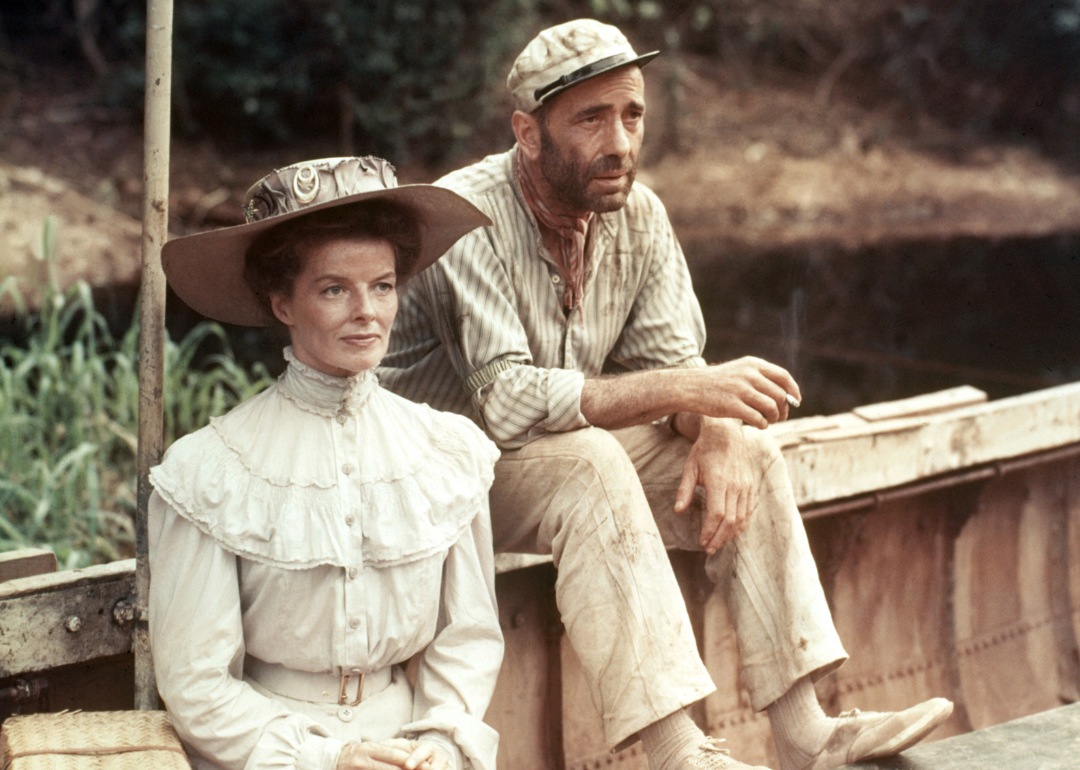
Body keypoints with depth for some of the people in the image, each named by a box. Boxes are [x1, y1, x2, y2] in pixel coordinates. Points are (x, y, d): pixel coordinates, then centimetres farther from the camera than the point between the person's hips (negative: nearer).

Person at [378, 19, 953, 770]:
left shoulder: (638, 215, -3)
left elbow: (671, 359, 0)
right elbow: (507, 403, -34)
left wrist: (715, 432, -23)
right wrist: (683, 389, -38)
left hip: (575, 454, 7)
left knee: (748, 454, -9)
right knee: (589, 464, -34)